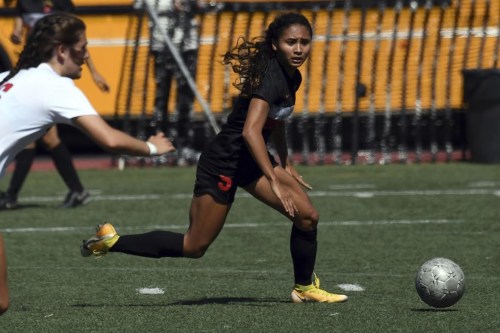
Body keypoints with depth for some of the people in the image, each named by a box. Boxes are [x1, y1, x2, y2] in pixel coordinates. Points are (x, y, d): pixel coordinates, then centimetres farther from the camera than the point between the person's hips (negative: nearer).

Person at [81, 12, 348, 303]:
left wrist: (286, 164, 21)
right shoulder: (272, 78, -25)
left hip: (250, 160, 9)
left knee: (307, 215, -2)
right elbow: (250, 131, -37)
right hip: (223, 162, -9)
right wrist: (274, 181, -40)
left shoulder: (292, 77, 4)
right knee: (194, 247, -3)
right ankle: (111, 241, 8)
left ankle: (305, 288, 15)